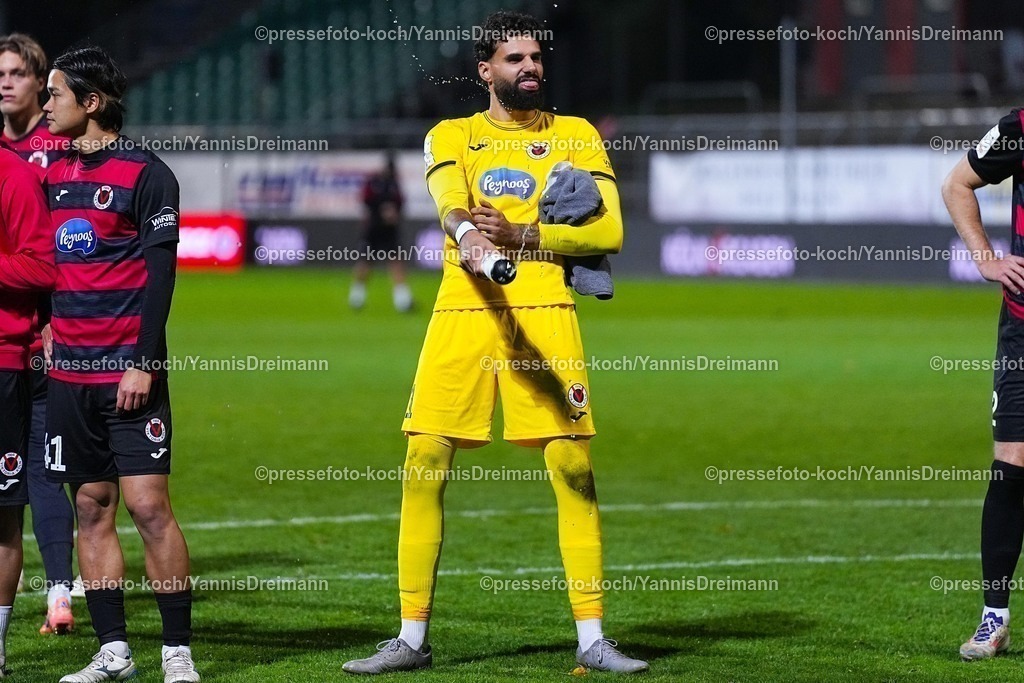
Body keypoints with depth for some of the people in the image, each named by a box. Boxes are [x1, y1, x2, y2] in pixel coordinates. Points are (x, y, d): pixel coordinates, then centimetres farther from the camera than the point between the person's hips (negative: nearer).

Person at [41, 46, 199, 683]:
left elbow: (160, 273, -10)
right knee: (92, 508, 6)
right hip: (70, 368, 7)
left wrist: (144, 362, -15)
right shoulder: (55, 172, 13)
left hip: (128, 369, -6)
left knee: (147, 503, -10)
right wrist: (48, 327, 12)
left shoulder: (145, 172, -6)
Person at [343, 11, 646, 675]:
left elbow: (609, 230, 0)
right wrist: (477, 246, -33)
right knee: (423, 465, -2)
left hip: (545, 313, -1)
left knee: (574, 469, -5)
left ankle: (593, 638, 3)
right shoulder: (451, 138, 13)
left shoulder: (577, 136, 12)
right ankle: (412, 638, 7)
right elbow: (453, 209, -9)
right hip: (463, 314, 1)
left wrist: (522, 236, -14)